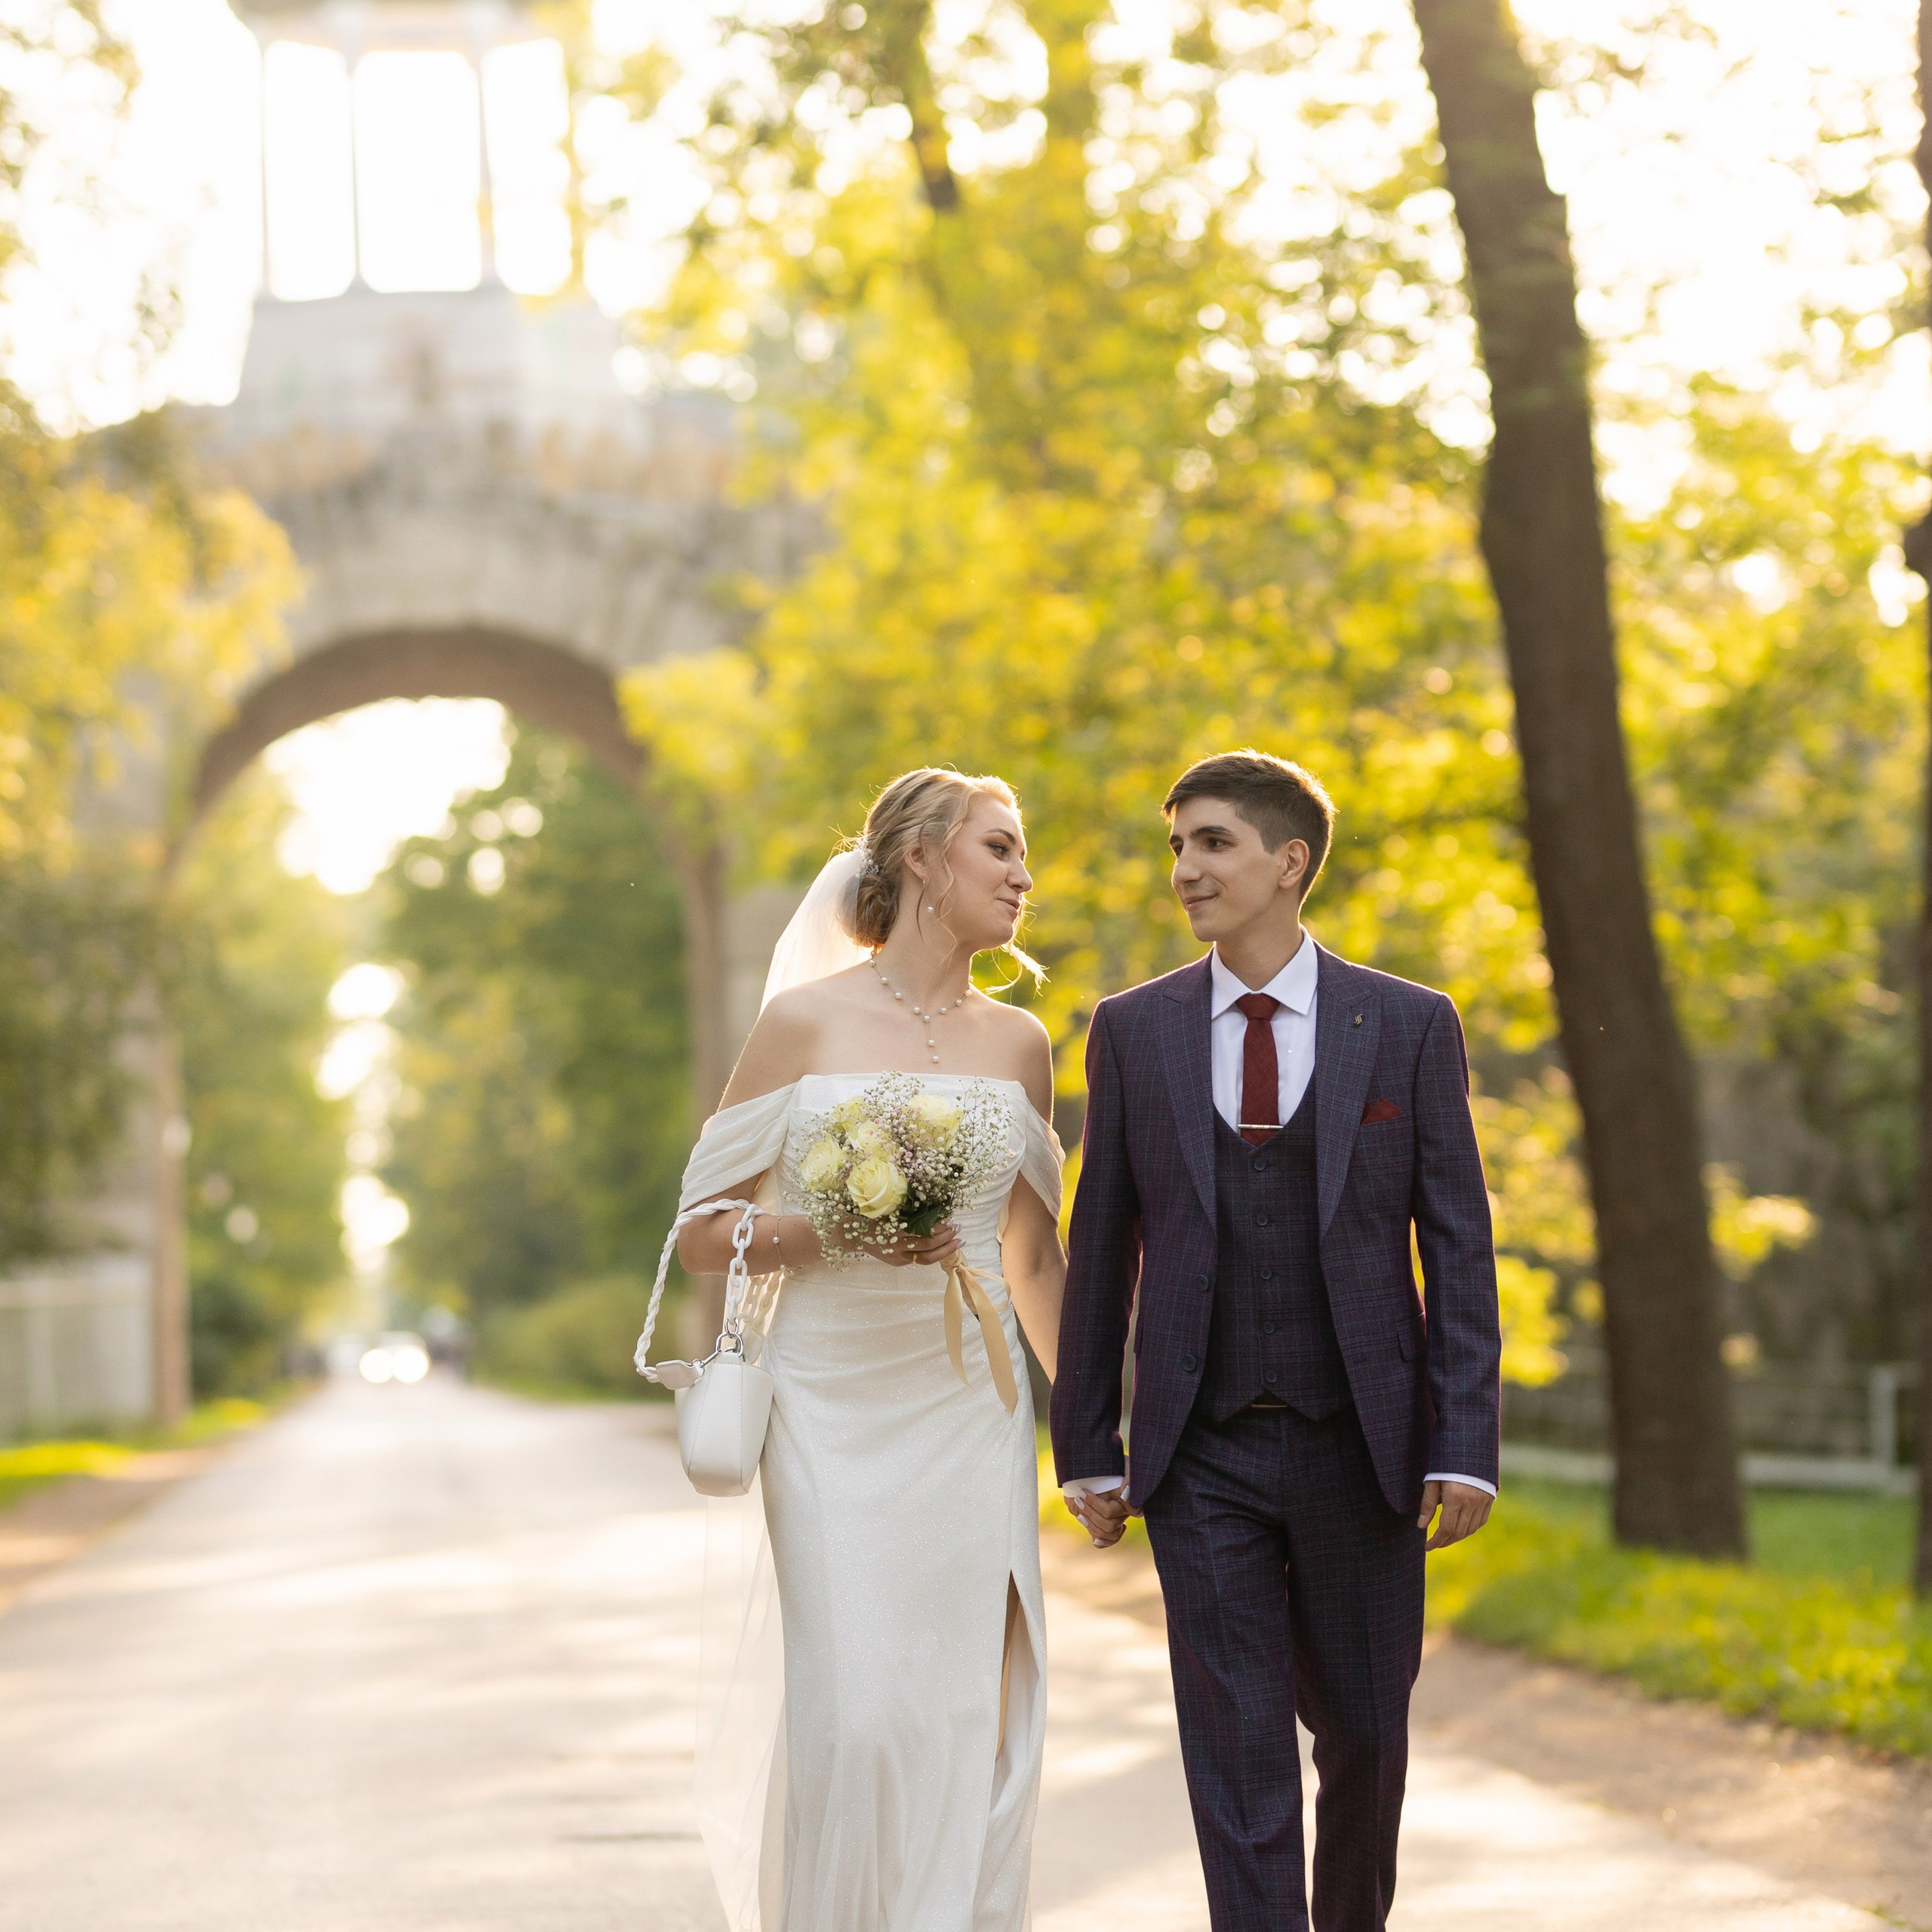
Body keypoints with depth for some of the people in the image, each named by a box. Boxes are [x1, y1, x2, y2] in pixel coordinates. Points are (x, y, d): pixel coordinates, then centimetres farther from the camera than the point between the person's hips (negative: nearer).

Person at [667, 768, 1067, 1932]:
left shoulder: (1016, 1042, 11)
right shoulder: (805, 1024, 0)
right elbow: (707, 1238, 0)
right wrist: (839, 1233, -16)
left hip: (971, 1411, 3)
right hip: (831, 1411, -3)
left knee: (973, 1721, -1)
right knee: (849, 1714, -8)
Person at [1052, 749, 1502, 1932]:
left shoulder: (1411, 1027, 1)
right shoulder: (1135, 1030, 5)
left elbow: (1459, 1246, -1)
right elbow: (1102, 1247, 7)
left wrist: (1466, 1445, -9)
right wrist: (1089, 1446, 3)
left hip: (1360, 1445, 0)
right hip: (1203, 1456, 0)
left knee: (1364, 1735, 12)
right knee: (1237, 1756, -2)